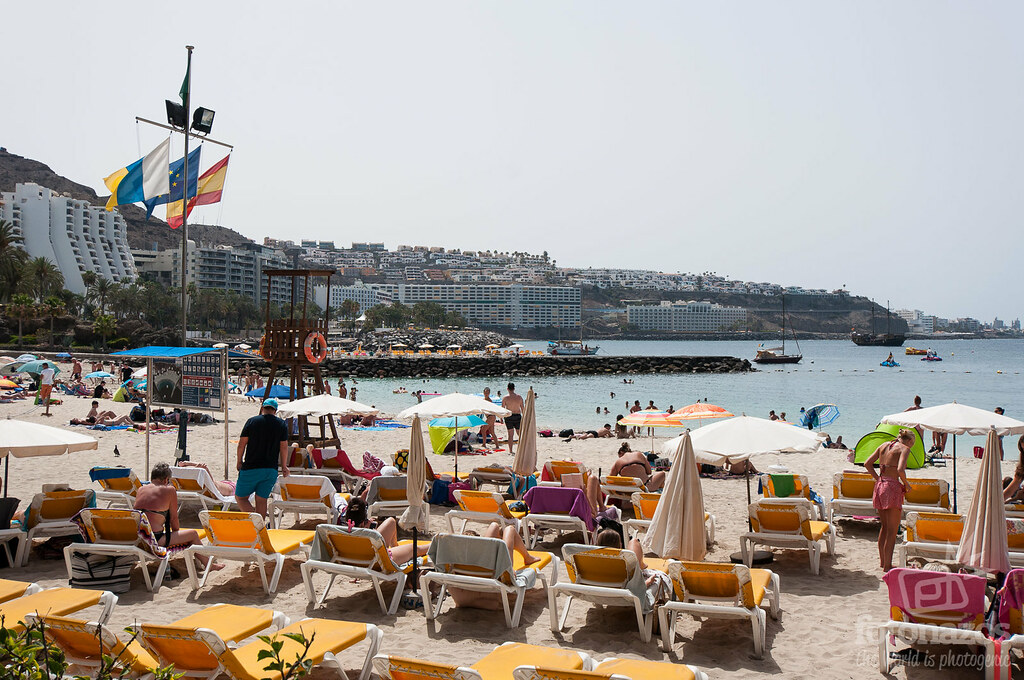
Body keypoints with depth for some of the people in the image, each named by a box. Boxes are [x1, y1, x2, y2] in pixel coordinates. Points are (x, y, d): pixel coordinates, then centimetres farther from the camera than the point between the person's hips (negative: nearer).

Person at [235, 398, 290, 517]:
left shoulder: (252, 421, 0)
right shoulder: (282, 424, 4)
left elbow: (242, 444, -1)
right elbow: (284, 447, 3)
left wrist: (239, 461, 12)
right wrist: (284, 467, 11)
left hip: (251, 468, -2)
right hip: (271, 469, 3)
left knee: (240, 497, 8)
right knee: (261, 500, 11)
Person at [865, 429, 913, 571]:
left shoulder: (884, 445, 15)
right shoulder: (904, 448, -5)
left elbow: (867, 463, 12)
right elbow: (900, 470, -21)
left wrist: (878, 479, 14)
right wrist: (906, 483, -4)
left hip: (880, 485, 7)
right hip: (892, 487, -7)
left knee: (884, 526, 20)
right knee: (892, 530, 1)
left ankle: (882, 560, 28)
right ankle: (887, 565, 3)